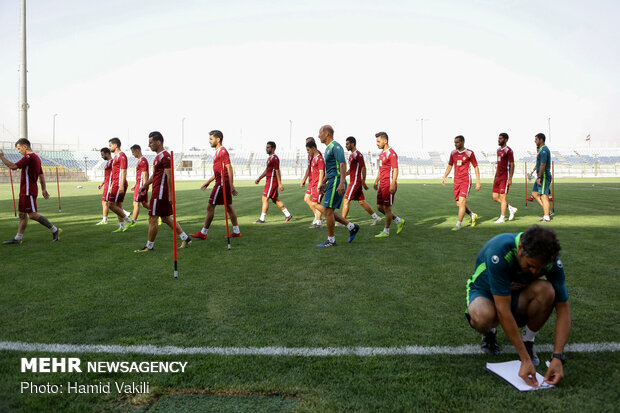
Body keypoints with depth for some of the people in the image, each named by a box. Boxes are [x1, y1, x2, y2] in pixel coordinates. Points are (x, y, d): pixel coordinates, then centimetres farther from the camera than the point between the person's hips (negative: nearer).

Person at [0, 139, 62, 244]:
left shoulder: (29, 157, -16)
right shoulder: (35, 157, 16)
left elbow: (13, 166, -21)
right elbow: (41, 174, 20)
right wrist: (43, 189, 21)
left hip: (28, 191, -10)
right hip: (25, 191, 10)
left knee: (33, 214, -9)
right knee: (22, 214, 11)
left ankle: (55, 230, -4)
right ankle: (18, 238, 16)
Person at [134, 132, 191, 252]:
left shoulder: (165, 156, -15)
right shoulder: (159, 156, 16)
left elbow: (170, 176, -20)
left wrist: (170, 195, -23)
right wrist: (145, 185, 27)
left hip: (160, 193, -10)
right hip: (158, 191, 10)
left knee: (153, 218, -1)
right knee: (166, 218, 13)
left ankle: (149, 246, 9)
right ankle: (185, 238, 16)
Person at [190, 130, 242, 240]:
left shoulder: (222, 151, -12)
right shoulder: (218, 151, 19)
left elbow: (229, 168, -19)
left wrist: (231, 185, -24)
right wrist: (208, 181, 25)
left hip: (222, 184, -10)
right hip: (222, 183, 10)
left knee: (210, 207, -4)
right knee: (229, 207, 10)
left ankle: (203, 233, 3)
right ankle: (236, 231, 14)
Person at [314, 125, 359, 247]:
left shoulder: (335, 146, -12)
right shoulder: (328, 148, 19)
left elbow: (343, 164, -21)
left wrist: (342, 183, -28)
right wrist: (323, 182, 27)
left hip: (336, 182, -10)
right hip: (331, 182, 10)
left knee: (328, 211, -6)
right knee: (327, 211, 12)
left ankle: (331, 240, 5)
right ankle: (351, 227, 18)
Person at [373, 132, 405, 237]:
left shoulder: (391, 154, -13)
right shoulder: (382, 153, 16)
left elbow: (395, 170, -18)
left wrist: (392, 185, -24)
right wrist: (376, 181, 22)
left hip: (389, 186, -10)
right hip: (382, 185, 10)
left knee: (387, 208, -1)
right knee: (379, 207, 12)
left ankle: (386, 231, 11)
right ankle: (399, 221, 23)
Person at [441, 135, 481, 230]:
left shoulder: (469, 153, -5)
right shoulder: (453, 153, 10)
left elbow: (476, 167, -1)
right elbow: (450, 166, 19)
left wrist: (478, 182, -5)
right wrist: (444, 177, 8)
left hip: (466, 180, -6)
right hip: (456, 181, 6)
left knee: (462, 202, -12)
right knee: (459, 204, 8)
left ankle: (458, 225, -5)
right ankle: (473, 216, 31)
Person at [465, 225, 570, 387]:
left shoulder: (551, 261, -24)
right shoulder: (499, 252, -38)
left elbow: (563, 308, -18)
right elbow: (503, 310, -36)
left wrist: (557, 358, -28)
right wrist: (525, 360, -36)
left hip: (518, 295, 3)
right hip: (485, 292, -3)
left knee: (546, 290, -32)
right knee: (483, 316, -40)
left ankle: (528, 340, -5)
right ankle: (489, 332, 0)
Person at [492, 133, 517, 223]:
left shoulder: (508, 150, -9)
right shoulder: (498, 150, 16)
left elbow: (512, 165, -13)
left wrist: (510, 179, -18)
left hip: (505, 177, -8)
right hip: (498, 177, 8)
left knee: (502, 197, -5)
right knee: (495, 197, 6)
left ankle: (502, 218, 2)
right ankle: (511, 209, 22)